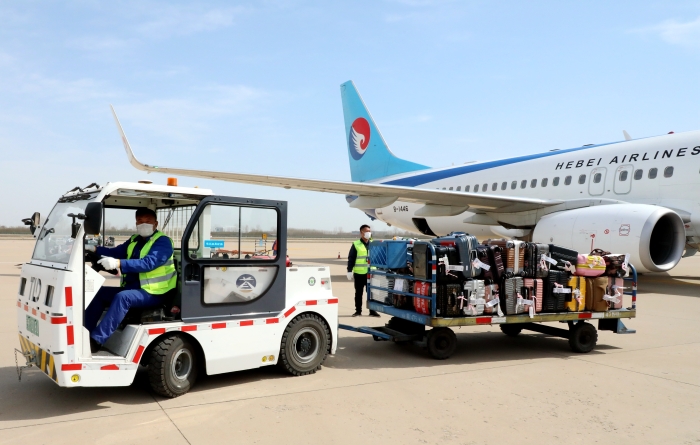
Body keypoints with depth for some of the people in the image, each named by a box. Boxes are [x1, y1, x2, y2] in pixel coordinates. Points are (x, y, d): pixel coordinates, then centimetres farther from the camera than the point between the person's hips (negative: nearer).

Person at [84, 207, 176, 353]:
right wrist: (95, 249, -9)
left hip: (153, 293, -9)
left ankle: (96, 340, -32)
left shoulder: (162, 241, -12)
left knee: (122, 297, -31)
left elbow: (149, 263, -27)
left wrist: (118, 263, -37)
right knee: (99, 293, 2)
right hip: (132, 288, 9)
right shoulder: (134, 240, 16)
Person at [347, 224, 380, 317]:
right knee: (358, 293, 7)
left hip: (371, 273, 3)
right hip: (359, 273, -3)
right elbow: (351, 259, -3)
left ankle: (372, 311, 12)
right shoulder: (356, 245, -2)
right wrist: (349, 271, -8)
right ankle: (358, 311, 15)